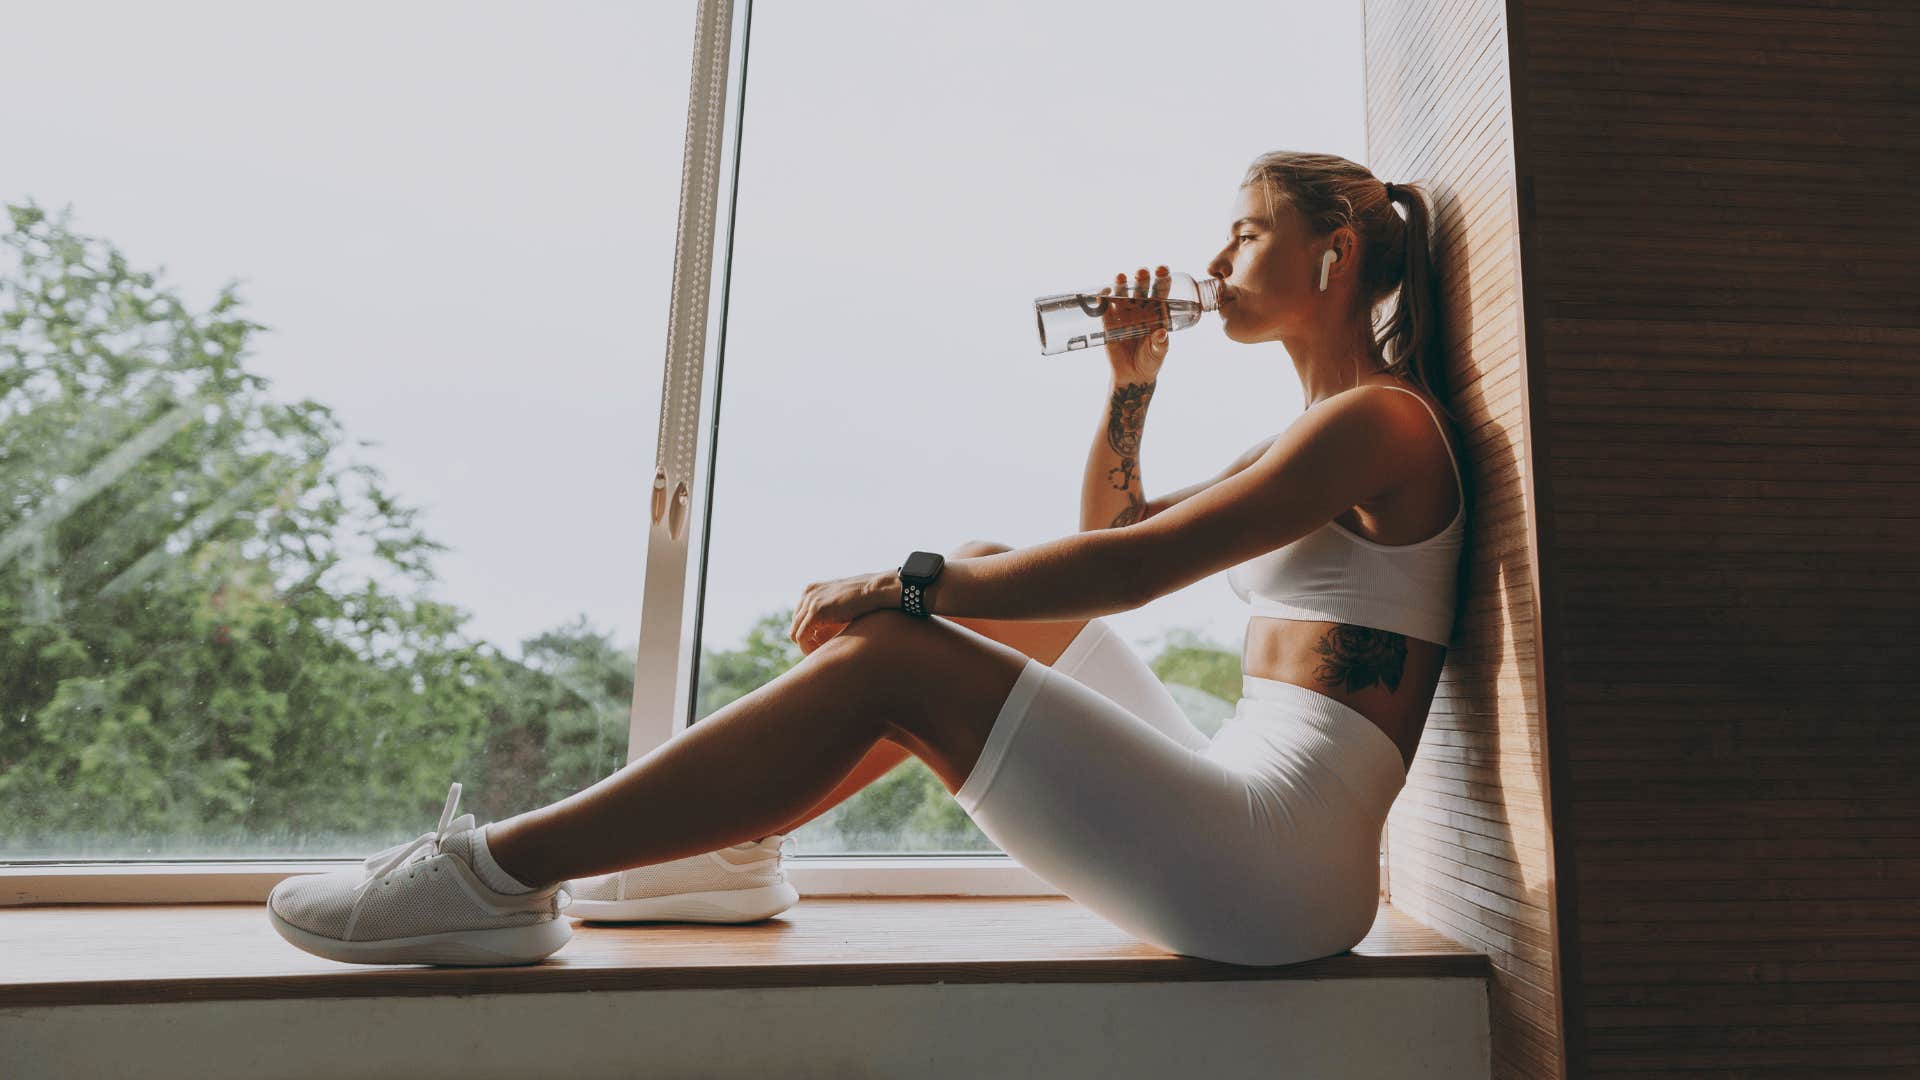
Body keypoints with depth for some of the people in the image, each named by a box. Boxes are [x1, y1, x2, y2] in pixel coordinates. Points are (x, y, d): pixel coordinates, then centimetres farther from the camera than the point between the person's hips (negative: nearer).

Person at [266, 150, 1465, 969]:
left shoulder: (1379, 417, -7)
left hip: (1277, 868, -8)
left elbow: (1131, 569, -20)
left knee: (888, 658, -19)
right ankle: (729, 842, 6)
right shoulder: (1312, 435, 21)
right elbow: (1112, 530, 24)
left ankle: (500, 874, -10)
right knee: (990, 578, 2)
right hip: (1233, 817, 8)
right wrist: (1132, 383, 11)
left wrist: (903, 583, -15)